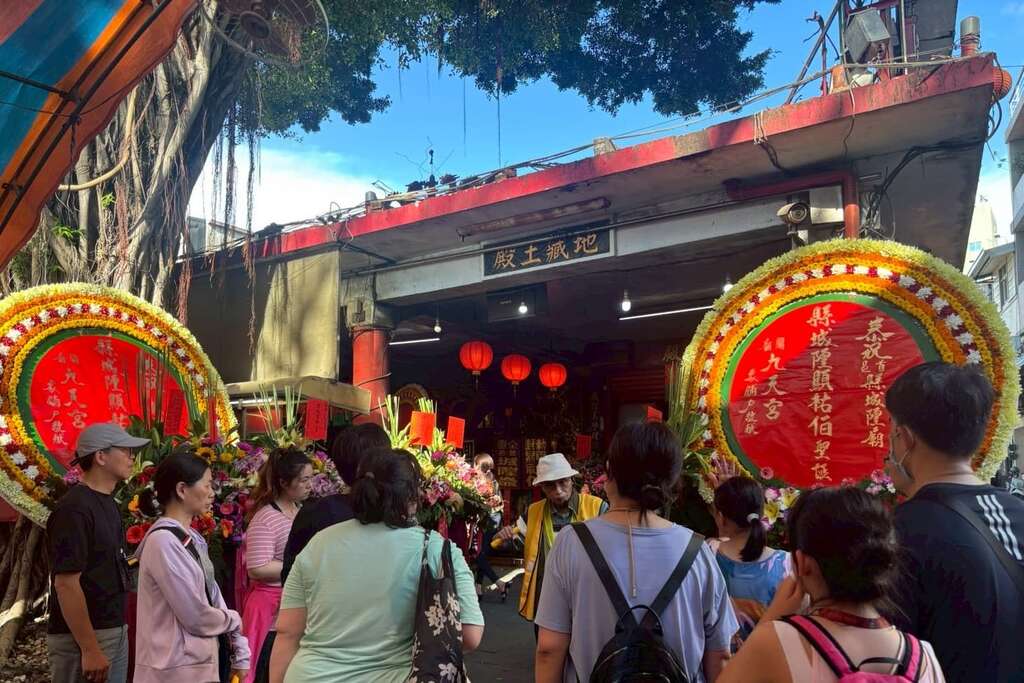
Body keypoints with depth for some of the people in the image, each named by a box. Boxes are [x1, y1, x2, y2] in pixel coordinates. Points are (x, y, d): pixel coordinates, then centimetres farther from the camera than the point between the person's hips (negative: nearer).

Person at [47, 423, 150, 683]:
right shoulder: (74, 510, -19)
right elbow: (66, 583, -22)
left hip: (115, 631, 9)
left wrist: (118, 629, 18)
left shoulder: (107, 503, 11)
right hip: (81, 638, -9)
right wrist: (89, 649, -22)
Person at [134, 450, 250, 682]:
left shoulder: (192, 538, 9)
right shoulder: (163, 540, -19)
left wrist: (240, 654, 4)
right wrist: (234, 620, -2)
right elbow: (195, 615, -20)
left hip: (200, 662, 8)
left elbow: (213, 597, 8)